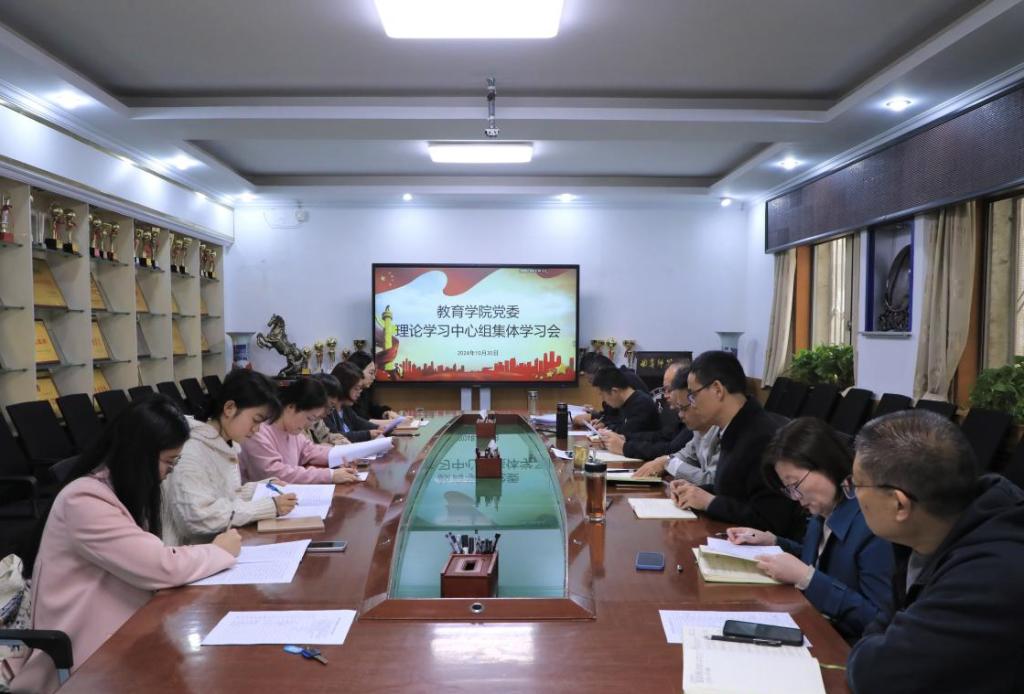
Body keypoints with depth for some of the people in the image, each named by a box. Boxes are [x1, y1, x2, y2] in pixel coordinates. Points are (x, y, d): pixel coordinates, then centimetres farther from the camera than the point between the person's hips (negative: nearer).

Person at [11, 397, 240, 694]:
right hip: (90, 653, -8)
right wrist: (220, 550, -10)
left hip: (123, 626, 8)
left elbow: (149, 560, 4)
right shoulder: (85, 501, -21)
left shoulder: (121, 489, 11)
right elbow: (162, 568, -25)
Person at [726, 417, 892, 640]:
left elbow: (879, 620, -23)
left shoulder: (876, 524, -22)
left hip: (842, 647, -7)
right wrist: (772, 541, 7)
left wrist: (805, 577, -24)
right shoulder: (825, 512, 4)